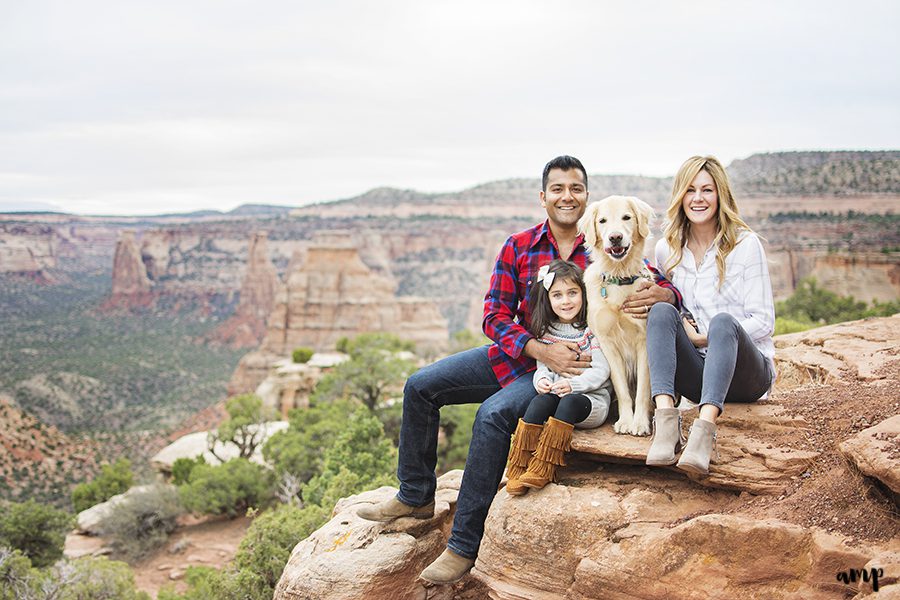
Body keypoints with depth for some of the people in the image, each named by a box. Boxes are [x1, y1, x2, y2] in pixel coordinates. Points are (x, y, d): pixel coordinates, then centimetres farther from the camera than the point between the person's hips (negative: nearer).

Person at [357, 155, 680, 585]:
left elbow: (664, 286, -2)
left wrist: (659, 294, -28)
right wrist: (542, 350, -20)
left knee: (493, 415, -30)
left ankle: (464, 545, -21)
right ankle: (416, 497, 17)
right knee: (421, 387, -1)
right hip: (513, 353, 5)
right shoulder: (517, 247, 2)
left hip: (568, 367, -5)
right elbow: (495, 316, -4)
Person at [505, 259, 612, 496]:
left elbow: (601, 370, -8)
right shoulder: (546, 331, 13)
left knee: (569, 402, -35)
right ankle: (518, 469, -35)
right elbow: (542, 366, 12)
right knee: (541, 400, -29)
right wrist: (541, 379, -13)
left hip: (592, 399, -3)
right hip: (555, 394, 3)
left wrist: (573, 384, -23)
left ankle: (542, 469, -39)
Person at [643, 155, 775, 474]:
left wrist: (707, 337, -14)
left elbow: (763, 322, -5)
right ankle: (666, 418, -42)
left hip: (748, 371, -3)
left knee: (722, 321, -34)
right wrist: (670, 310, -4)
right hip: (695, 373, 3)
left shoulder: (745, 244, -2)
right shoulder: (666, 250, 8)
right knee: (661, 311, -23)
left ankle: (705, 426, -54)